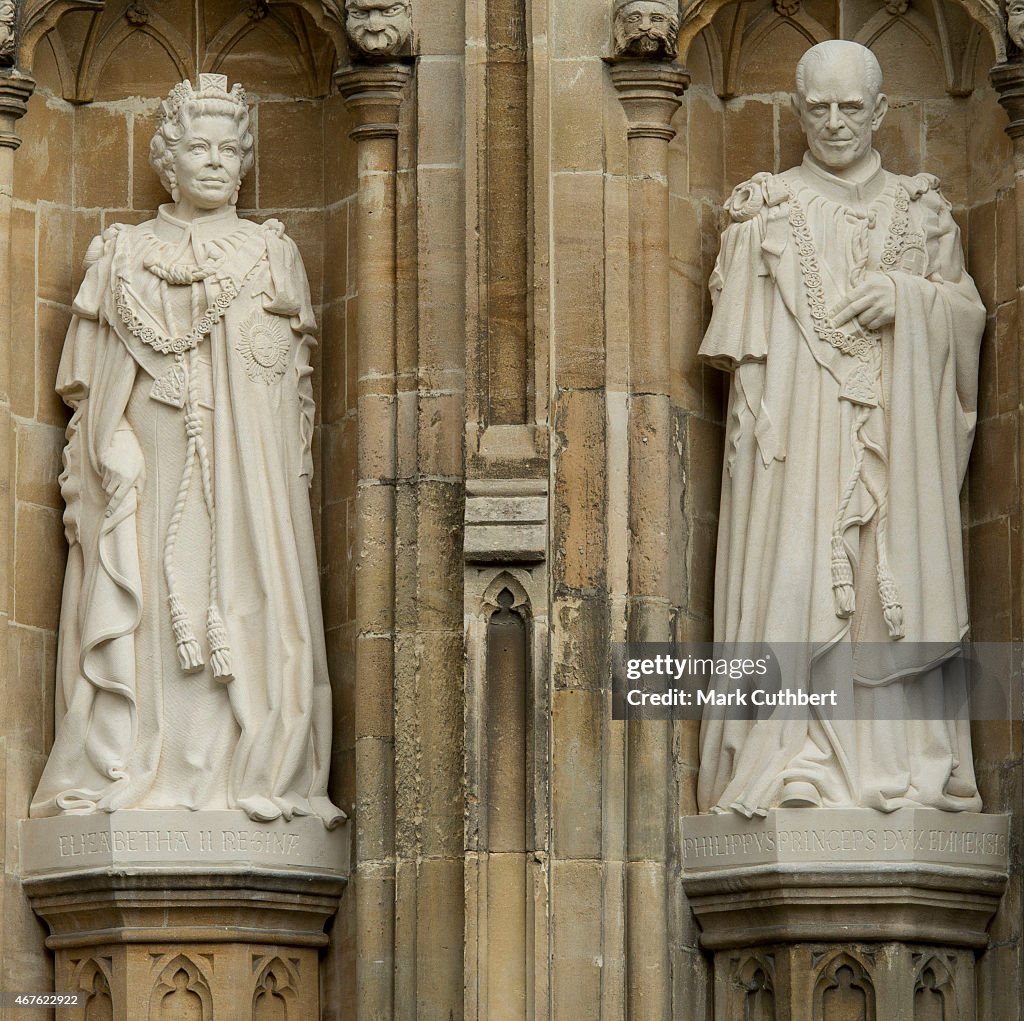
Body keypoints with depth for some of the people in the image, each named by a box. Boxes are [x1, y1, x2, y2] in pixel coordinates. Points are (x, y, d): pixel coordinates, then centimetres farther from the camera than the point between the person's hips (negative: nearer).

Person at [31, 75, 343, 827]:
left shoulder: (272, 254, 14)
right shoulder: (124, 255, 14)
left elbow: (295, 384, 10)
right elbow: (91, 384, 10)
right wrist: (106, 458, -5)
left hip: (246, 467, 0)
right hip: (146, 459, 0)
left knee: (246, 605, -10)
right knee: (141, 608, -9)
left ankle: (253, 775, -12)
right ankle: (133, 773, -12)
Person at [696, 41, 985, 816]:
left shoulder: (921, 213, 12)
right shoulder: (768, 213, 8)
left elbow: (968, 311, 11)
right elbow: (740, 340, 4)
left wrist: (908, 297, -9)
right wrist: (755, 425, -8)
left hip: (897, 436, 1)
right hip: (797, 433, -1)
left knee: (895, 578, -4)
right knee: (794, 573, -9)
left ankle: (899, 760, -2)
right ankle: (793, 765, -11)